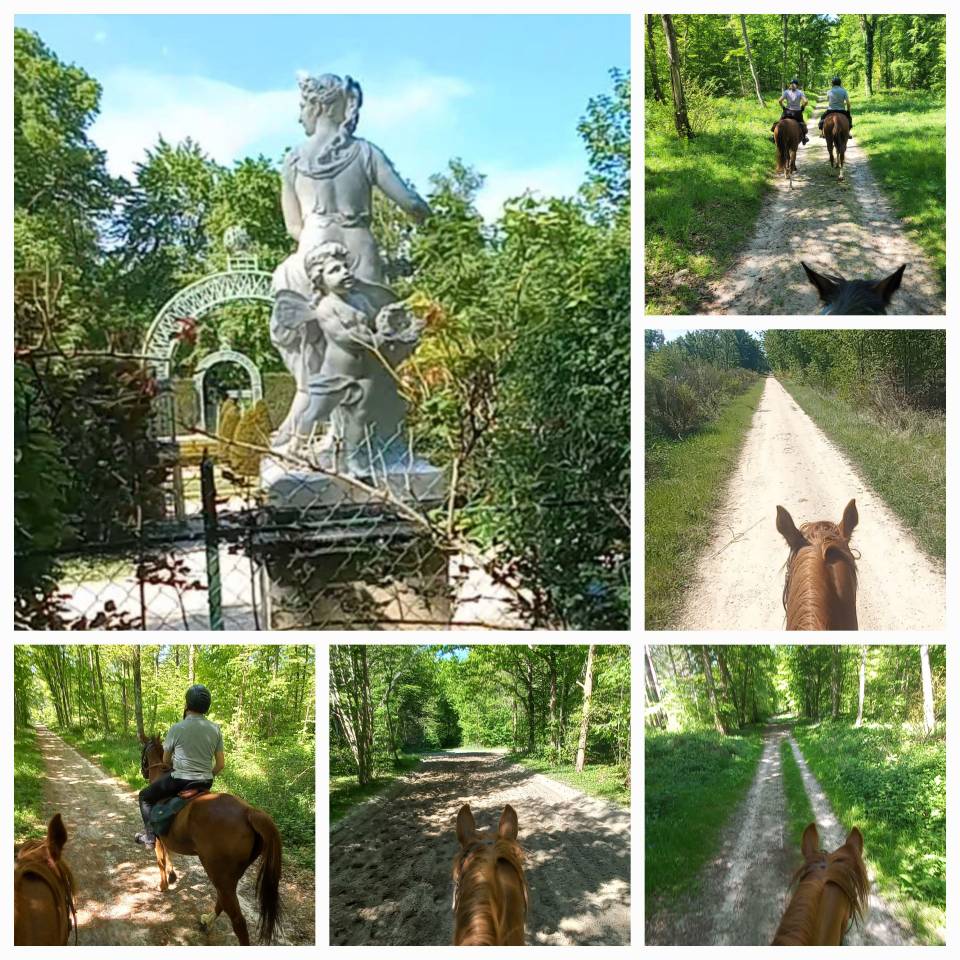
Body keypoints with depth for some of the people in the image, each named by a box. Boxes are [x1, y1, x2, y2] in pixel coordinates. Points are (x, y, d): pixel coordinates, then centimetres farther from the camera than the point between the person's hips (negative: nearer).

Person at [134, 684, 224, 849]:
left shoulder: (177, 729, -12)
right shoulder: (215, 729, -2)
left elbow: (166, 760, 2)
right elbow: (220, 765, 1)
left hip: (179, 780, -5)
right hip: (206, 783, 5)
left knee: (145, 796, 19)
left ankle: (150, 837, 16)